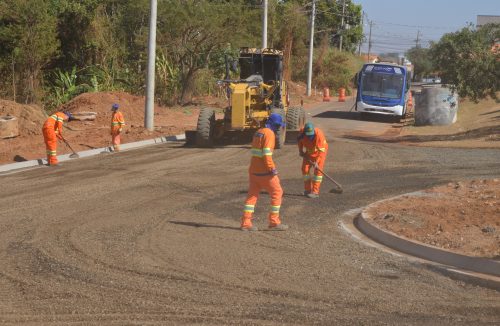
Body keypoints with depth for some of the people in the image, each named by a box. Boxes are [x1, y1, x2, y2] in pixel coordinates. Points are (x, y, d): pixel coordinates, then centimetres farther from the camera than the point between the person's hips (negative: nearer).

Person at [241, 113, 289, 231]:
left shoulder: (258, 132, 16)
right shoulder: (269, 133, -12)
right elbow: (267, 153, -21)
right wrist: (272, 168, -19)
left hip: (254, 169, 9)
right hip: (264, 171, -8)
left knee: (252, 195, 10)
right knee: (277, 193, 3)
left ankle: (245, 223, 5)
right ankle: (274, 222, 3)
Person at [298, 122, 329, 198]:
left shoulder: (319, 134, -36)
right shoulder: (302, 132, -23)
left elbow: (322, 150, -34)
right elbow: (300, 140, 3)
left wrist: (317, 162, -40)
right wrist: (301, 150, 1)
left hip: (319, 152, -5)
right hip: (309, 152, 5)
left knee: (318, 170, -13)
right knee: (305, 168, 2)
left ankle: (315, 192, -13)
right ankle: (307, 190, 15)